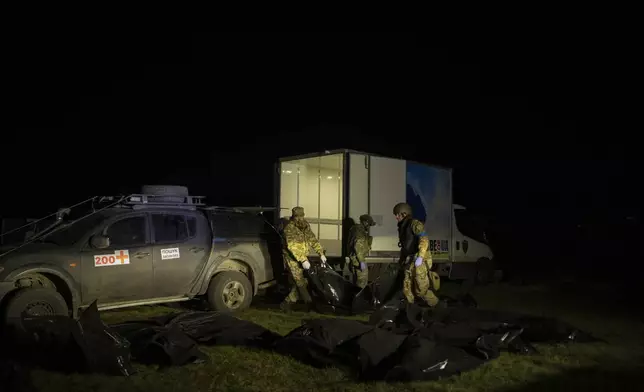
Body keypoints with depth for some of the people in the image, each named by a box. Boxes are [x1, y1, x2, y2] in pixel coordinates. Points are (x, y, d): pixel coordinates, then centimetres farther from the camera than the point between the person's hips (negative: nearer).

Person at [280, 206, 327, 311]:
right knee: (301, 282, -10)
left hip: (303, 258, 7)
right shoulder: (289, 228, -17)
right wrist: (303, 260, -31)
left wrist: (321, 253, 2)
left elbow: (313, 240, 12)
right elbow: (292, 246, -25)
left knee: (300, 282, 7)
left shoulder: (305, 226, 6)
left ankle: (287, 303, 19)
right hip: (292, 259, -7)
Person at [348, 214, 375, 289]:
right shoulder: (360, 232, -16)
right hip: (358, 259, -11)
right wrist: (361, 261, -26)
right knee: (362, 280, -8)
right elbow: (357, 247, -24)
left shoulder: (360, 230, 15)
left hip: (358, 259, 11)